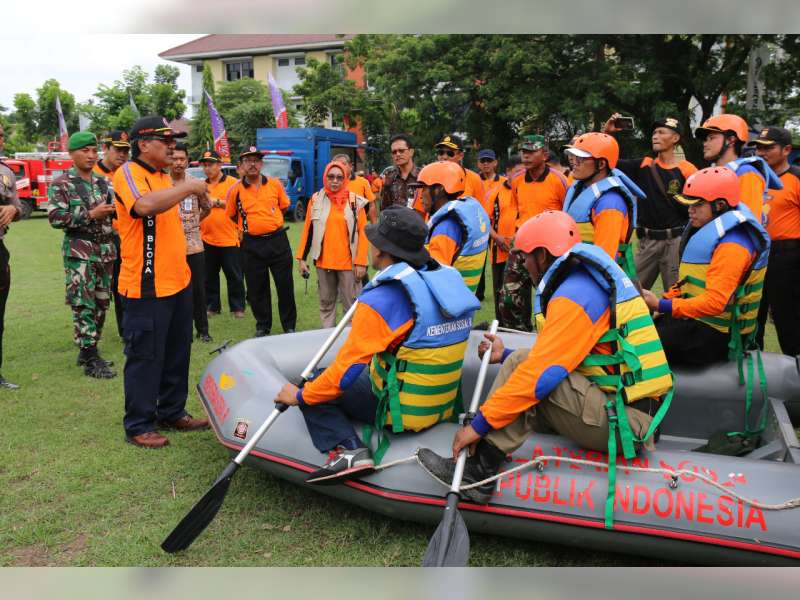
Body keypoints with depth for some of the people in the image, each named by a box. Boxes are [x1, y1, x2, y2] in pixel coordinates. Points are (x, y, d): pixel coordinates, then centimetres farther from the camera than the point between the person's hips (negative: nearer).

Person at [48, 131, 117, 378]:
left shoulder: (103, 182, 12)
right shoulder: (61, 184, -5)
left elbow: (113, 211, 19)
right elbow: (55, 218, -13)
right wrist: (91, 214, -18)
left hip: (105, 250, 6)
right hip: (79, 252, -6)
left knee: (101, 303, 9)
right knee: (84, 305, -7)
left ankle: (88, 350, 22)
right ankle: (90, 360, -2)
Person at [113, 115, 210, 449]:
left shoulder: (164, 177, 17)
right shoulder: (128, 173, -11)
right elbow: (146, 205, -33)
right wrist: (188, 187, -23)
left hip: (178, 281, 9)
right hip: (147, 286, -9)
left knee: (177, 354, 16)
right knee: (145, 358, 0)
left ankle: (172, 412, 30)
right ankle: (138, 426, 12)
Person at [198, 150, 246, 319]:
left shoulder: (233, 183, -2)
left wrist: (217, 202, -15)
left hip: (229, 238, -4)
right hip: (207, 239, 4)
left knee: (234, 276, 3)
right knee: (209, 276, 11)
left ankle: (237, 307, 14)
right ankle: (212, 306, 24)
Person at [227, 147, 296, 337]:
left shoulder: (275, 184, 1)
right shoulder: (236, 190, -2)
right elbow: (232, 216, 11)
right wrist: (248, 226, 10)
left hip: (277, 240, 0)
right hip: (251, 244, 0)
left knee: (285, 285, 5)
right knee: (257, 288, 8)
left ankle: (289, 325, 19)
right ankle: (262, 326, 24)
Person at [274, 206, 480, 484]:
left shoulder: (380, 300, -22)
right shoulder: (449, 278, -1)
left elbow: (346, 370, -17)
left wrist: (300, 395, -2)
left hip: (402, 411, -8)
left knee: (312, 387, 5)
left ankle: (348, 449, -13)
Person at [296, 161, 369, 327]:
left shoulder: (355, 201, -3)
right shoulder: (316, 199, 3)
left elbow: (362, 233, -3)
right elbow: (308, 231, 6)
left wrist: (361, 262, -8)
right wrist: (302, 258, 4)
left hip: (348, 262, -2)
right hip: (324, 262, 2)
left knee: (351, 304, 3)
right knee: (326, 303, 13)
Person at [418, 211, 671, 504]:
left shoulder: (574, 296, -17)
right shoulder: (590, 281, 15)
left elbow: (544, 371, -24)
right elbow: (561, 358, 19)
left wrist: (479, 424, -20)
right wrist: (507, 356, 23)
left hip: (623, 421, -10)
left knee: (522, 365, -17)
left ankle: (478, 470, -16)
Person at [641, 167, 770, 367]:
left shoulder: (732, 245, -20)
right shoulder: (710, 232, 14)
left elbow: (715, 302, -29)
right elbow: (690, 281, 19)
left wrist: (660, 305, -30)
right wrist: (662, 300, 2)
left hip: (717, 336, -10)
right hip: (698, 321, 10)